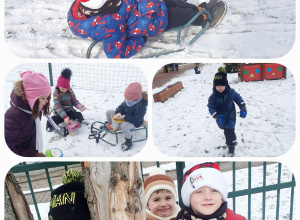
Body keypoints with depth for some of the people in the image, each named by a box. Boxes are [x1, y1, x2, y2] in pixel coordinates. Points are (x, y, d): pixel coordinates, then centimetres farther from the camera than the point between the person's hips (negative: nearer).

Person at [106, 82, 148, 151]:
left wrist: (124, 117, -32)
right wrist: (118, 113, -20)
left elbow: (136, 119, -31)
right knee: (108, 112, 6)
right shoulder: (128, 100, -14)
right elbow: (121, 106, 2)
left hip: (134, 122, -8)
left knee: (124, 126, -40)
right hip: (123, 115, 8)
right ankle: (110, 125, 38)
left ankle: (129, 142, -14)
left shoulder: (142, 105, -34)